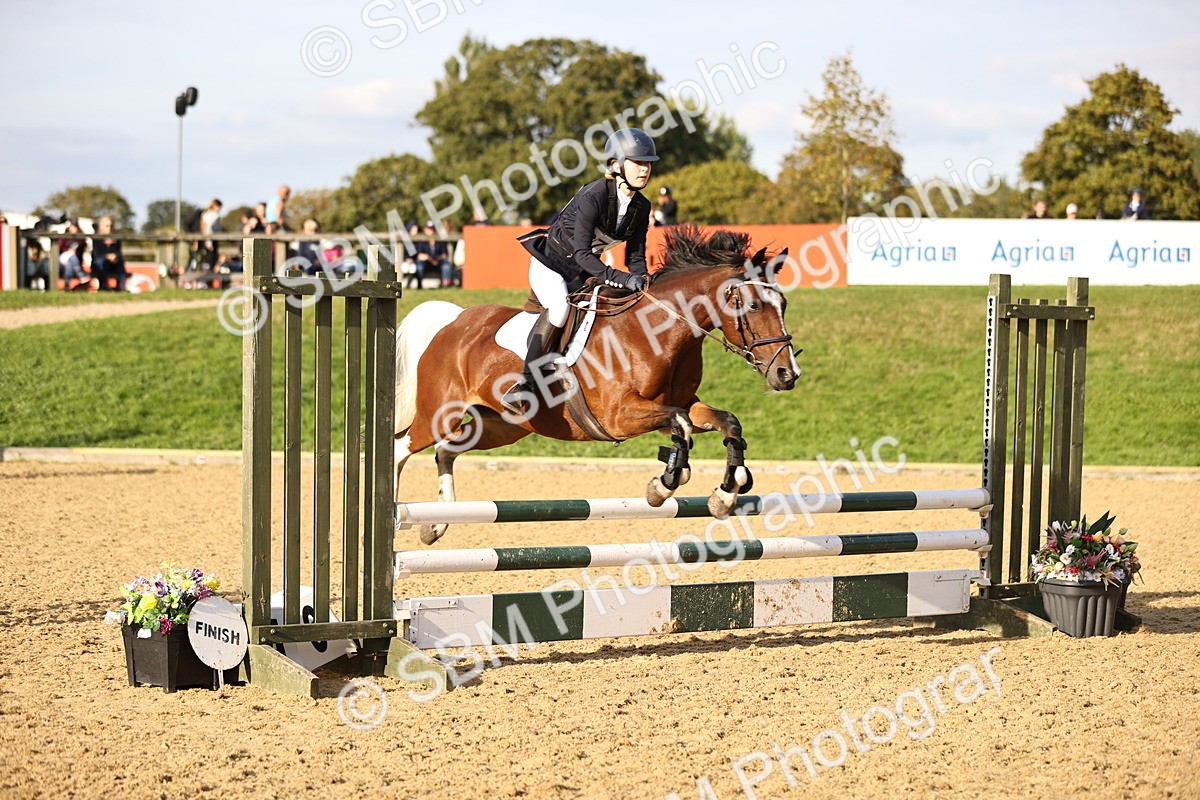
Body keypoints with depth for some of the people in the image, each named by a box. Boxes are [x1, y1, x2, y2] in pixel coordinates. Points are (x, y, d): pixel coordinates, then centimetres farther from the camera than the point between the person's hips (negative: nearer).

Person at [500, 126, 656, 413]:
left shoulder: (641, 207, -5)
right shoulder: (593, 196, -27)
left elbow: (635, 256, 0)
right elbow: (582, 254, -31)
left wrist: (642, 278, -22)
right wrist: (621, 279, -40)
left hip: (582, 272, 8)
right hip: (550, 263, -8)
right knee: (560, 304, -33)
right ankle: (525, 383, -31)